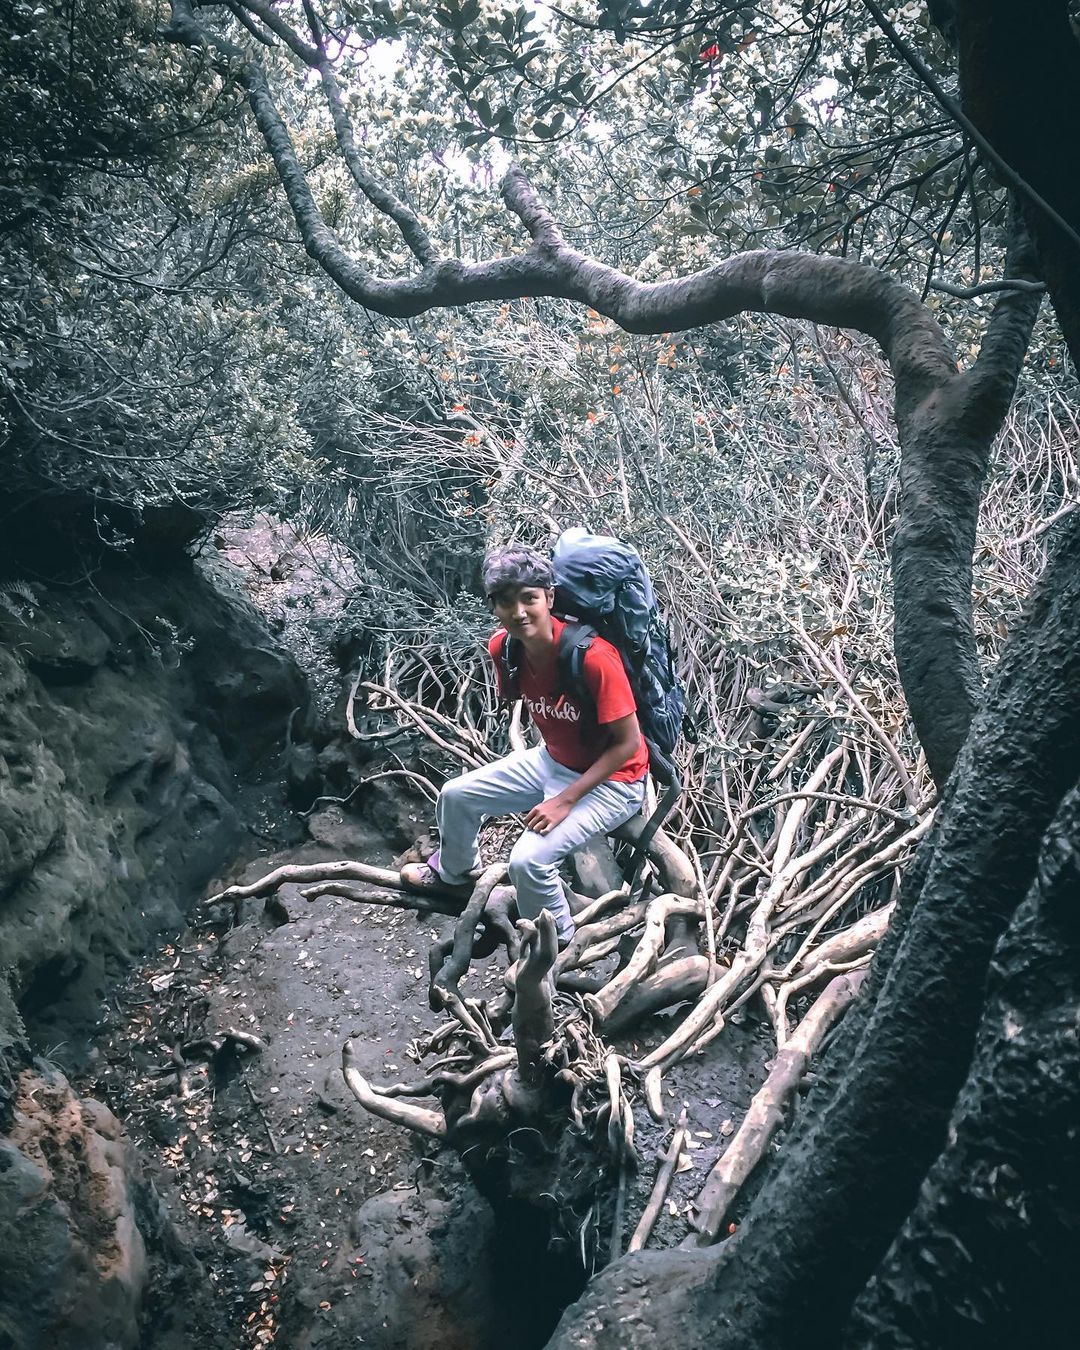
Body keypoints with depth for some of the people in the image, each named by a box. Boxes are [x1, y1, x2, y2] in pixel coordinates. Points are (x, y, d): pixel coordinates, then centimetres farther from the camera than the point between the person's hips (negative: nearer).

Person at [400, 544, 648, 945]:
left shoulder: (593, 657, -33)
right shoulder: (502, 647, -12)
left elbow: (627, 743, -24)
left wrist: (565, 801, -24)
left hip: (610, 780, -7)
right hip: (552, 761, 7)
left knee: (528, 859, -24)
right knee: (455, 795, 9)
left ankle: (556, 945, 7)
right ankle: (454, 871, 41)